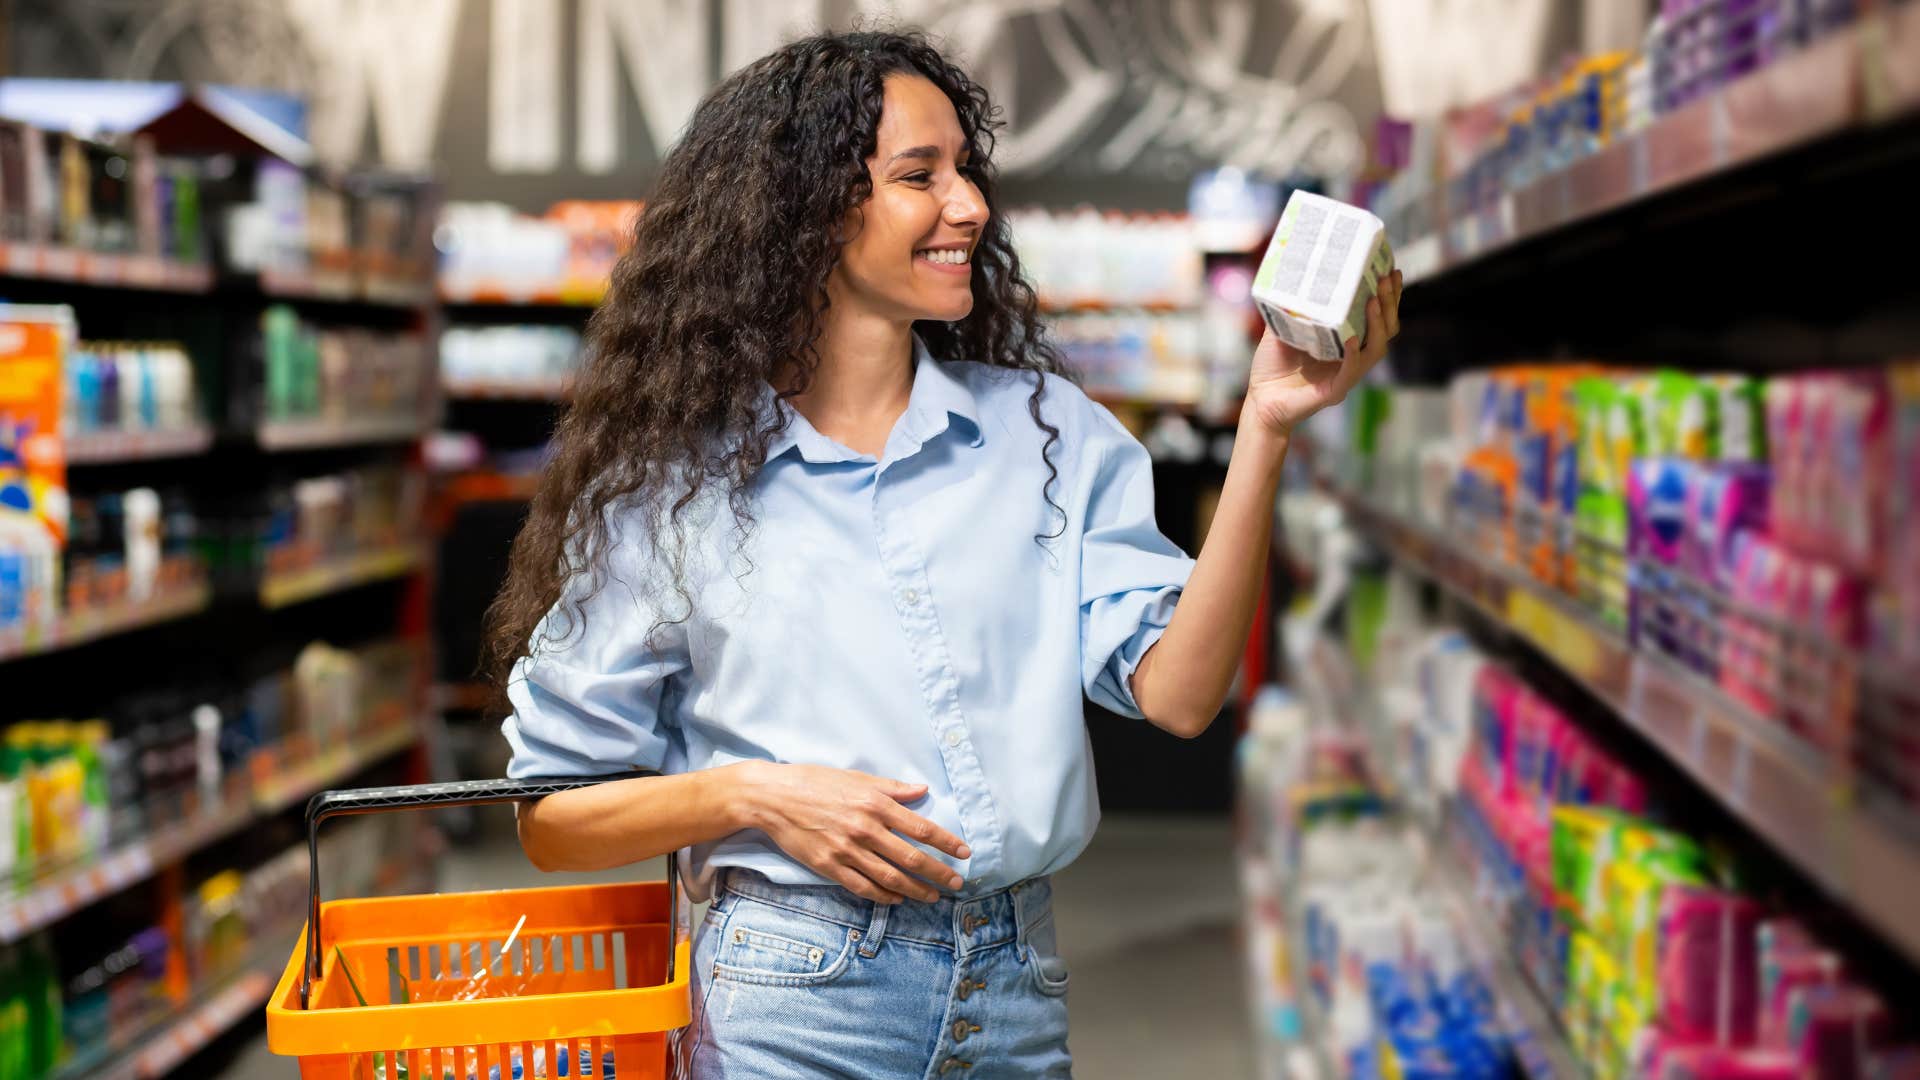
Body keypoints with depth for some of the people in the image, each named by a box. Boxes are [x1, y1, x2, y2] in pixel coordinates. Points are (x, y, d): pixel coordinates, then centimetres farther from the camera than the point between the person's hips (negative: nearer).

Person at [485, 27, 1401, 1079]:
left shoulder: (1047, 430, 5)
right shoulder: (673, 484, -2)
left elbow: (1174, 690, -7)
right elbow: (553, 815, 0)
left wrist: (1264, 428, -13)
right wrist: (753, 795, -15)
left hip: (1019, 995, 3)